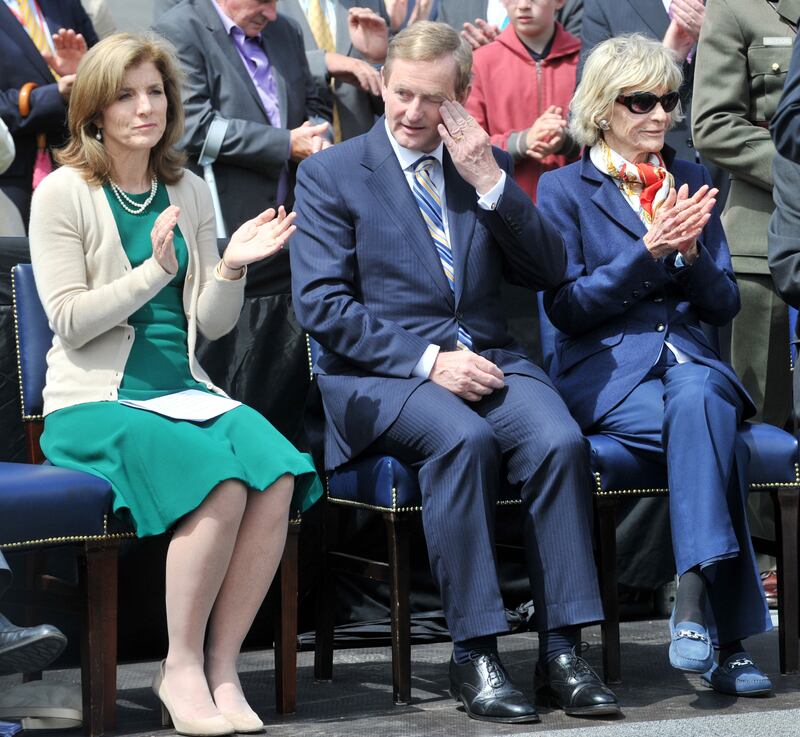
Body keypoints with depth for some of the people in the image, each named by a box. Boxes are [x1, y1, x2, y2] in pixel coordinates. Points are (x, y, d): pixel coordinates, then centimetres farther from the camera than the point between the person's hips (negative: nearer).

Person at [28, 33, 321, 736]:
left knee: (279, 474, -26)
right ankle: (182, 668, -17)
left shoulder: (189, 191, 14)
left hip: (184, 390, 5)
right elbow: (70, 322, -9)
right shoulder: (64, 194, -1)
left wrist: (230, 268, -7)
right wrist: (154, 271, -19)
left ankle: (222, 666, -17)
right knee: (221, 479, -31)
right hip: (94, 401, -5)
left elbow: (211, 325, 13)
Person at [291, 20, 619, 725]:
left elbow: (549, 271, 9)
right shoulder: (329, 175, 5)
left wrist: (491, 183, -5)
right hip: (379, 373, -3)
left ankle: (562, 651, -22)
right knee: (464, 438, -35)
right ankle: (474, 655, -29)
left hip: (488, 359, 4)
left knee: (560, 440, -28)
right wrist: (428, 360, -15)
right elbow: (320, 304, -5)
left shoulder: (485, 165, 16)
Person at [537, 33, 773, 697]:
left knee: (698, 398, -37)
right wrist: (647, 252, -14)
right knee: (718, 439, -34)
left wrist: (691, 254, -7)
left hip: (690, 361, 3)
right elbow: (565, 307, -3)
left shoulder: (693, 182, 18)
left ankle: (696, 607, -41)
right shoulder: (565, 189, 7)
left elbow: (724, 305, 15)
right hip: (607, 372, -3)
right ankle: (729, 636, -34)